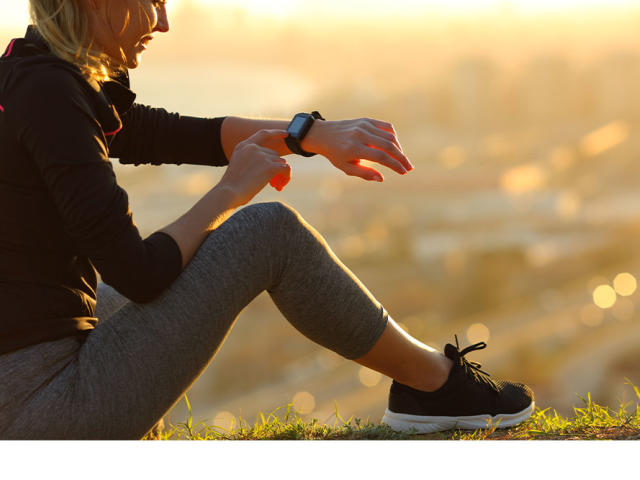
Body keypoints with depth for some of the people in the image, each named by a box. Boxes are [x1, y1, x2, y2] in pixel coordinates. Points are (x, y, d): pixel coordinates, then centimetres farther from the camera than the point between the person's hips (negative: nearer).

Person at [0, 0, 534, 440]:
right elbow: (140, 272, -18)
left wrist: (316, 134, 8)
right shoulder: (49, 93, -16)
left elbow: (176, 136, 18)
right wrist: (232, 190, -2)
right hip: (47, 413, -9)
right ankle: (436, 382, 15)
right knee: (270, 232, -1)